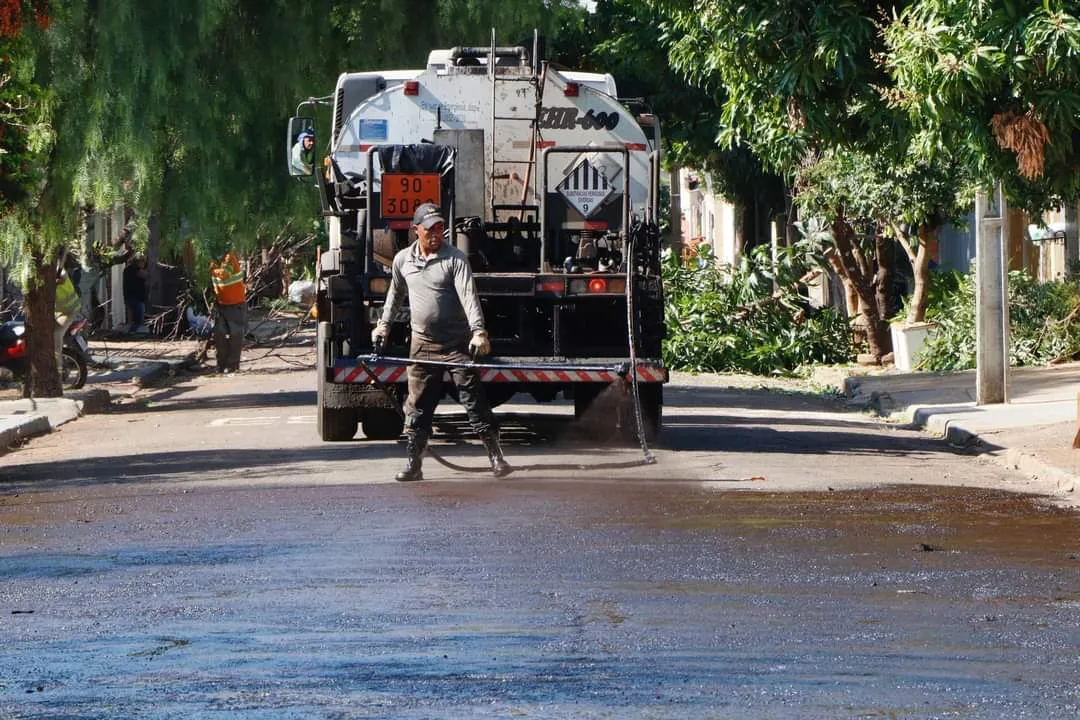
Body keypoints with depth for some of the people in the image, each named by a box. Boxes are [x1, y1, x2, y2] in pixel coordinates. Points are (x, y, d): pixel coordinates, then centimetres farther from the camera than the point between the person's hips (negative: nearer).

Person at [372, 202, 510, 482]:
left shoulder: (455, 259, -8)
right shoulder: (402, 260, 7)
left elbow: (469, 296, -18)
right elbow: (396, 293, 25)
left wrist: (479, 332, -29)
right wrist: (383, 324, 26)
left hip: (457, 343, -4)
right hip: (422, 344, 4)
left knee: (474, 400, -4)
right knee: (417, 406, 4)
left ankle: (496, 458, -1)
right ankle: (414, 464, 10)